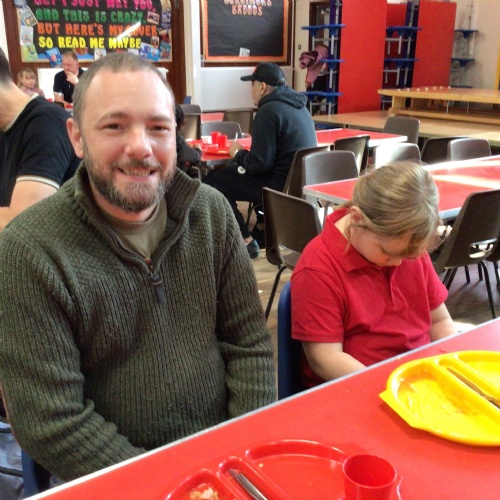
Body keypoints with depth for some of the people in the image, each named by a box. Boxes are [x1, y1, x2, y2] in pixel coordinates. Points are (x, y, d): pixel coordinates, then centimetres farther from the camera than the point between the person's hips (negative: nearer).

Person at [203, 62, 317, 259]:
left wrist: (238, 153, -1)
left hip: (283, 186, -10)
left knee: (213, 181, -3)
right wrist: (246, 151, 18)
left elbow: (259, 163, -20)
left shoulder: (268, 111, -16)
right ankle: (261, 232, 30)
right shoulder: (298, 106, 12)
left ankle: (245, 242, 1)